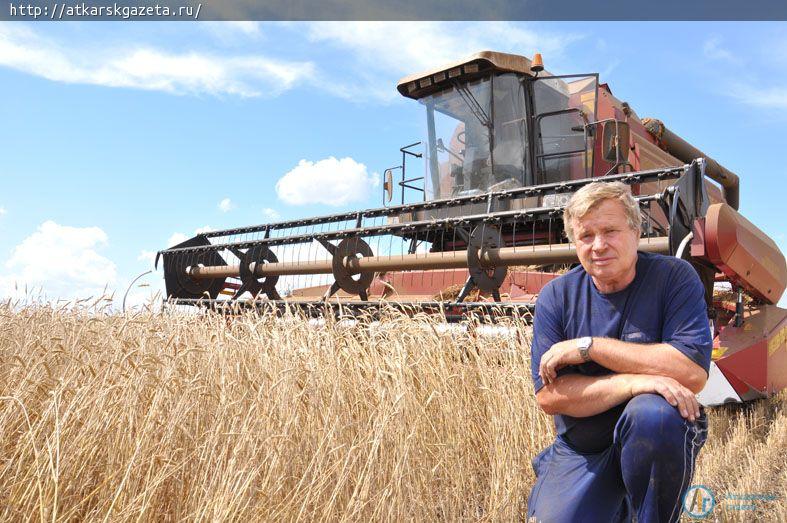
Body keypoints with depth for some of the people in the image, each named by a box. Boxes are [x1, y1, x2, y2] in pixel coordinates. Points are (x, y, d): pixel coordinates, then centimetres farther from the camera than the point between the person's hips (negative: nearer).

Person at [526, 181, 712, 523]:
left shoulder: (674, 277, -8)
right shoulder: (556, 296, -5)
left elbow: (694, 372, -22)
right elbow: (547, 396, -12)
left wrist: (588, 346, -20)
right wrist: (633, 382, -26)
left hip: (658, 441, -2)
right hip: (580, 453, 2)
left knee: (652, 412, -33)